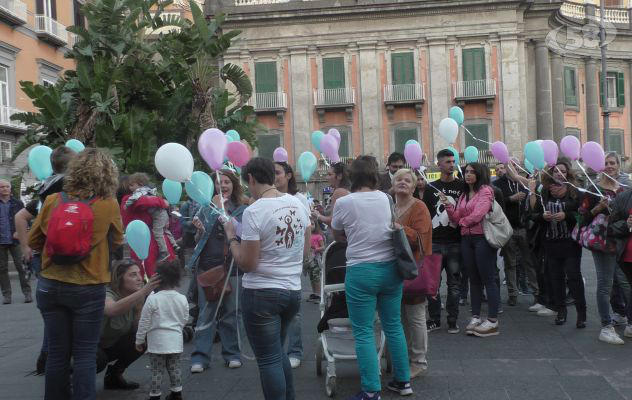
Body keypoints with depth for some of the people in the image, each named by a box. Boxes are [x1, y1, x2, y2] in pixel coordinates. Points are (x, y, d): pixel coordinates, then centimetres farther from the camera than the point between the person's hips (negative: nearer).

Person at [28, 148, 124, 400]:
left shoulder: (52, 201, -4)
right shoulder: (109, 205, -10)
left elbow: (33, 242, 8)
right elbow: (117, 241, 8)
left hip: (50, 286, 3)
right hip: (88, 289, -3)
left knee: (57, 352, 13)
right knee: (85, 354, 6)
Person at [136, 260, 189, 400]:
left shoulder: (152, 299, -14)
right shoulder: (182, 299, -3)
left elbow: (144, 322, -8)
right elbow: (185, 320, 8)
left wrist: (139, 340, 3)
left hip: (157, 341, -4)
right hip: (176, 341, 4)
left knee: (157, 370, 6)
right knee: (174, 368, 15)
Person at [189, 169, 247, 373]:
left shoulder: (241, 209, 2)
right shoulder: (206, 206, 6)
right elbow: (197, 237, 10)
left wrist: (222, 209, -19)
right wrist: (197, 228, -11)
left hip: (232, 266, -1)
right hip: (207, 265, 1)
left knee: (231, 312, 9)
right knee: (206, 313, 3)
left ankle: (232, 354, 22)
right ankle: (200, 357, 7)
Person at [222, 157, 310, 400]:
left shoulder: (254, 212, -16)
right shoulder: (298, 204, 4)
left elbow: (247, 264, -15)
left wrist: (231, 237, -1)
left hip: (262, 294, -7)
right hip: (293, 291, 7)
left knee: (269, 358, 4)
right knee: (278, 352, 23)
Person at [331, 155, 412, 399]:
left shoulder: (343, 203, -7)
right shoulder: (388, 199, 3)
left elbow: (338, 237, 7)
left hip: (361, 271, -4)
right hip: (390, 268, 4)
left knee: (364, 332, 2)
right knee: (393, 326, 15)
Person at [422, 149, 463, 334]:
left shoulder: (462, 186, 5)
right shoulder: (431, 188, 8)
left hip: (455, 242, -1)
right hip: (434, 242, 1)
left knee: (454, 283, 4)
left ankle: (452, 320, 13)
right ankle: (434, 319, 15)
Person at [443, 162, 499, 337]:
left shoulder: (485, 190, -5)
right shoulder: (464, 194, 17)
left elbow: (478, 214, -16)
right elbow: (456, 219, 9)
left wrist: (463, 221, -1)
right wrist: (448, 205, -6)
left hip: (482, 238, -7)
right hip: (466, 239, 7)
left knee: (488, 278, -4)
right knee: (474, 279, 11)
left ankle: (492, 321, -1)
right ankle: (476, 317, 18)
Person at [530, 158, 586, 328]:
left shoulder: (574, 192, -4)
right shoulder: (543, 193, 5)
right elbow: (534, 215, 9)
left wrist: (566, 215, -20)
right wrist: (542, 216, -11)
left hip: (570, 242, -3)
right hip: (550, 242, 3)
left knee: (574, 276, -4)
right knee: (555, 277, 8)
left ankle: (581, 312, 5)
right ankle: (560, 311, 17)